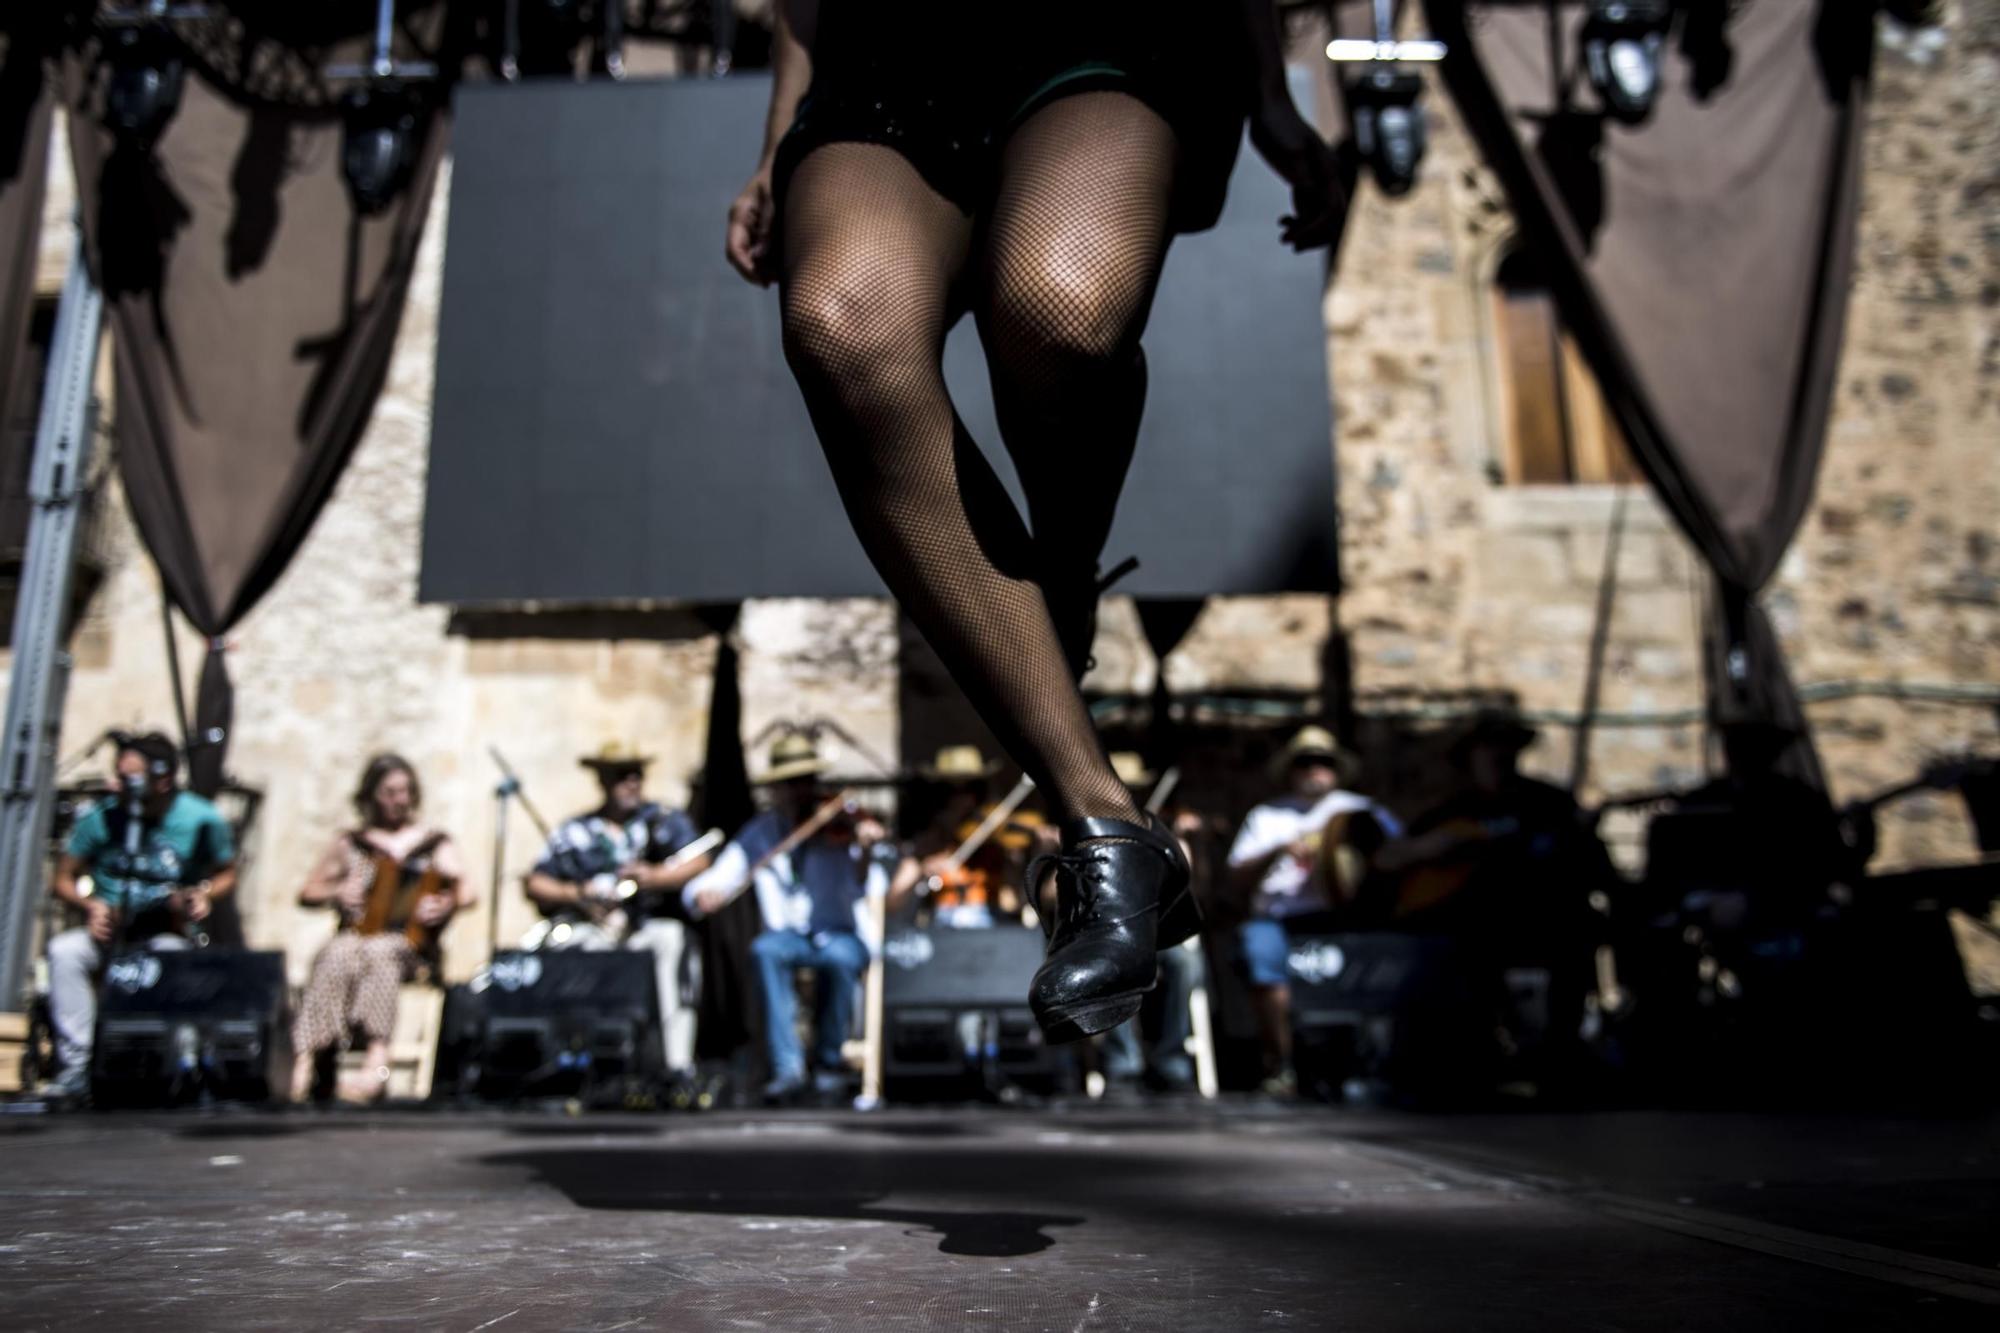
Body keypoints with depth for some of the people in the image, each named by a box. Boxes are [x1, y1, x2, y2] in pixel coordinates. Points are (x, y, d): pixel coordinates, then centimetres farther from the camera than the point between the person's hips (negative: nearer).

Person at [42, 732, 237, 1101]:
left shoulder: (203, 821, -7)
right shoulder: (102, 818, -3)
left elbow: (227, 873, 8)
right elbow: (64, 880, 7)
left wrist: (206, 894, -13)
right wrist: (90, 904, -13)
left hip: (169, 931, -2)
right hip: (109, 929, 3)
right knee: (63, 951, -29)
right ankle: (76, 1067, -27)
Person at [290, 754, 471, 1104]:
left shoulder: (435, 842, 13)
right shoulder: (349, 843, 18)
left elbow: (466, 894, 2)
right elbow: (306, 894, 20)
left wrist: (446, 905, -20)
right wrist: (335, 893, -1)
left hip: (410, 943, -2)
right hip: (355, 934, 2)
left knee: (379, 952, -36)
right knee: (336, 957, -34)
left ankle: (376, 1065, -47)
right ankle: (305, 1065, -42)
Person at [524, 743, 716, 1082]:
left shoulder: (664, 819, 11)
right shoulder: (574, 831, 16)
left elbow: (699, 862, -5)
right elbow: (535, 884, 11)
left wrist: (654, 877, -22)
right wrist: (576, 894, -9)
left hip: (648, 926, -1)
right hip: (588, 928, 1)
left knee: (670, 938, -35)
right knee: (554, 944, -31)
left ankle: (678, 1062, -39)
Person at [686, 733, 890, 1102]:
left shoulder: (841, 827, -5)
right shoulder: (759, 835, 4)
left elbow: (870, 889, -18)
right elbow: (703, 888, 3)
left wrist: (865, 851, -39)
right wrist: (703, 895, -21)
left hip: (844, 937, -2)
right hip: (790, 937, 2)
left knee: (839, 956, -35)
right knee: (765, 948, -31)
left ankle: (829, 1061, -10)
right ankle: (787, 1068, -29)